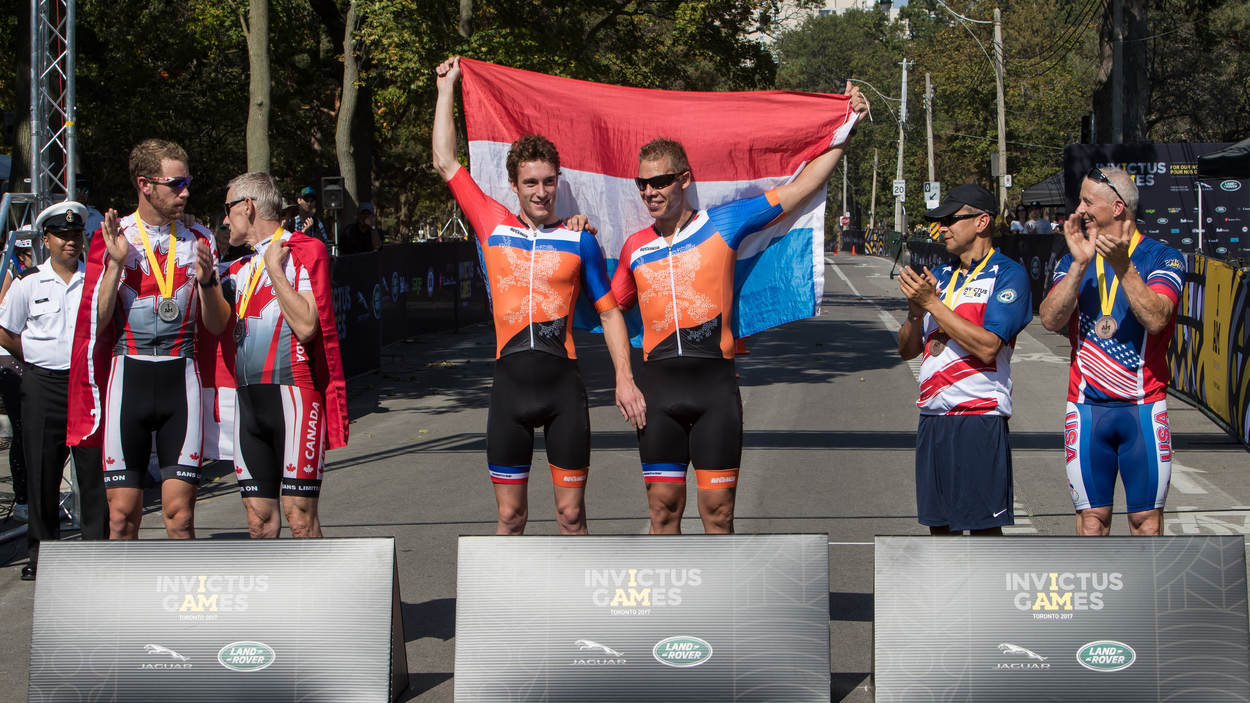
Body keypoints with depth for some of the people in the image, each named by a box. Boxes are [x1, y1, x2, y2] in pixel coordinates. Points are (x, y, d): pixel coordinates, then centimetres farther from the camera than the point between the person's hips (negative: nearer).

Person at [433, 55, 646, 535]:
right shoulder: (494, 227, 8)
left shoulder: (578, 239, 6)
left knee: (571, 512, 3)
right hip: (511, 385, 1)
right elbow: (445, 162, 13)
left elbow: (609, 311, 10)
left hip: (563, 387, -1)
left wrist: (624, 379, 0)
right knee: (510, 514, 5)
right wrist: (447, 86, 16)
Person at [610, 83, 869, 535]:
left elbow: (801, 188, 4)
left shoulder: (723, 225, 2)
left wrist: (846, 130, 3)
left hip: (715, 383, -2)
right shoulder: (635, 248, 11)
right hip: (660, 386, 2)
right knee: (663, 508, 4)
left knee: (718, 509, 0)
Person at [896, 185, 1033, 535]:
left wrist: (932, 303, -14)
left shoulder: (1008, 275, -5)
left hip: (980, 418, -7)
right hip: (933, 416, 7)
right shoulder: (940, 276, 16)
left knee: (985, 526, -6)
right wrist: (916, 310, -4)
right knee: (940, 524, 9)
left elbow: (988, 346, -18)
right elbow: (907, 349, 16)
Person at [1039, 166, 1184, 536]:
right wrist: (1080, 264, -15)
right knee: (1092, 516, 4)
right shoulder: (1073, 261, 10)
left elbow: (1155, 319, -18)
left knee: (1146, 517, 0)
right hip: (1086, 407, 3)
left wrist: (1123, 266, -25)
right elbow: (1051, 320, -6)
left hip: (1144, 408, -3)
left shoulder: (1161, 258, -1)